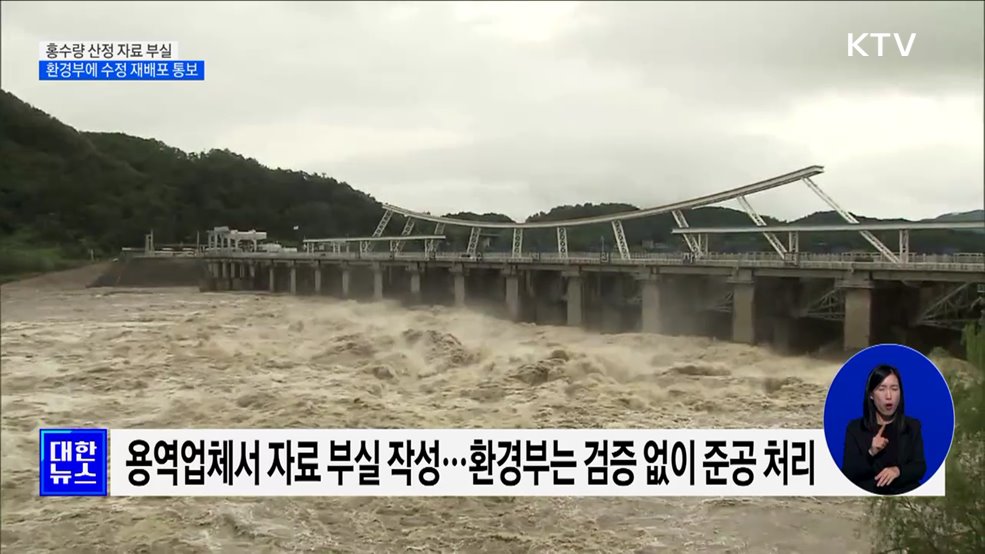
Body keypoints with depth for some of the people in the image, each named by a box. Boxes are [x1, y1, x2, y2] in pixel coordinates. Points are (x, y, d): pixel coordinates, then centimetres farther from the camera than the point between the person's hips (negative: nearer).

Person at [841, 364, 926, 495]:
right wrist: (870, 454, -17)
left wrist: (898, 470, -17)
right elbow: (847, 473, -2)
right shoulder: (855, 428, 3)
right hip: (867, 495, -2)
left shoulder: (913, 426, 10)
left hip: (905, 494, 2)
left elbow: (920, 467, 3)